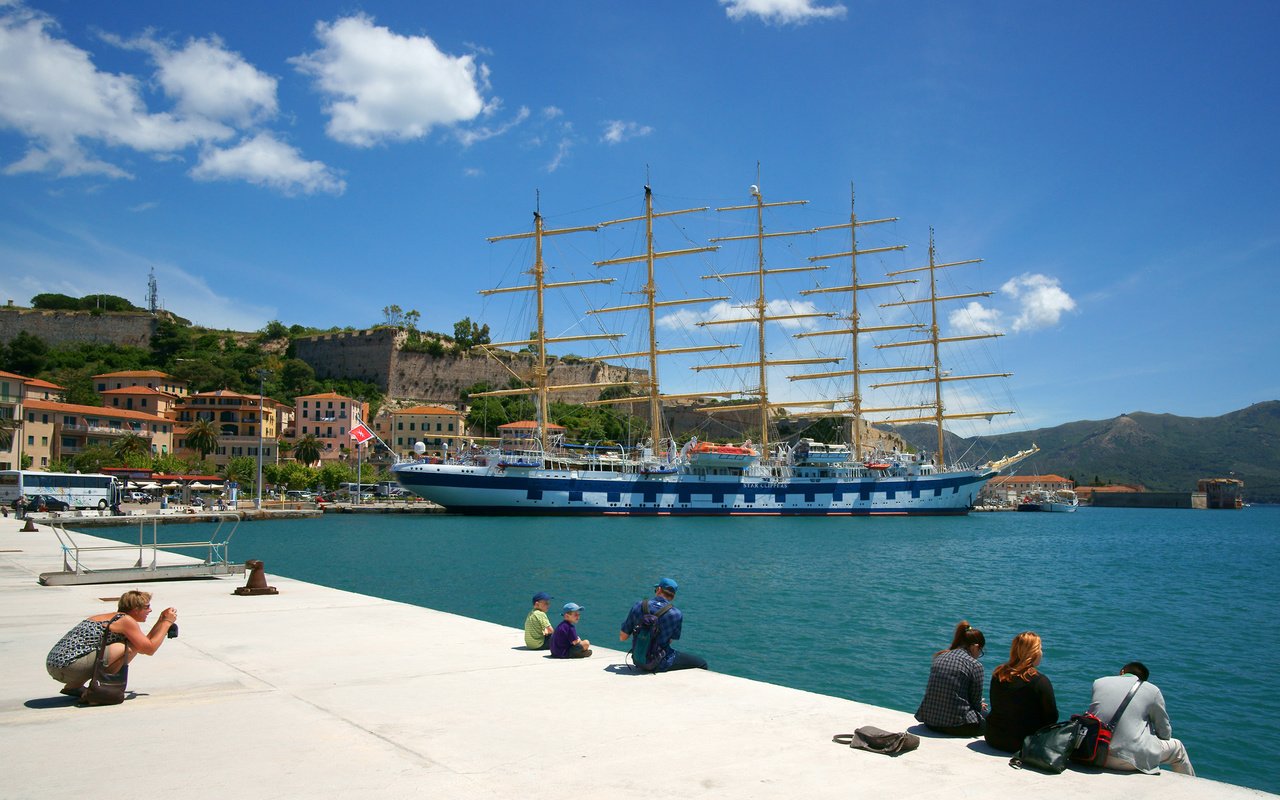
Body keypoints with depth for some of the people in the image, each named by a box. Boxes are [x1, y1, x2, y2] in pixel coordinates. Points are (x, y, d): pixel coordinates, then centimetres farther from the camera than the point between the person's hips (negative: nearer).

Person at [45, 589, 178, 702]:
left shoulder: (111, 617, 21)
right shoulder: (126, 620, -7)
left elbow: (144, 643, 27)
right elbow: (149, 649, -4)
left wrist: (161, 621, 26)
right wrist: (167, 622, 5)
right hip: (69, 666, -10)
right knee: (129, 648, -12)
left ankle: (73, 686, 18)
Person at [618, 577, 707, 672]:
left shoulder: (638, 606, -6)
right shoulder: (676, 614, -14)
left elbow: (622, 637, -1)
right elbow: (670, 641, -1)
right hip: (660, 664, -5)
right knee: (702, 663, 9)